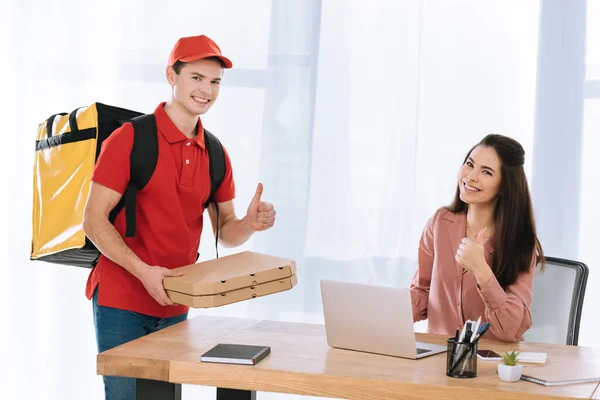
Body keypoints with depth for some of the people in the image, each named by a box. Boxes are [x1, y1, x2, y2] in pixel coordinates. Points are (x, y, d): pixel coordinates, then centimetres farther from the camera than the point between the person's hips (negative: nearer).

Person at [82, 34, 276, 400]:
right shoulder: (130, 139, -10)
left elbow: (225, 232, 11)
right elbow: (94, 221, -12)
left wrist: (250, 224, -12)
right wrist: (143, 271, -24)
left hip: (175, 304, 5)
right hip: (122, 301, -5)